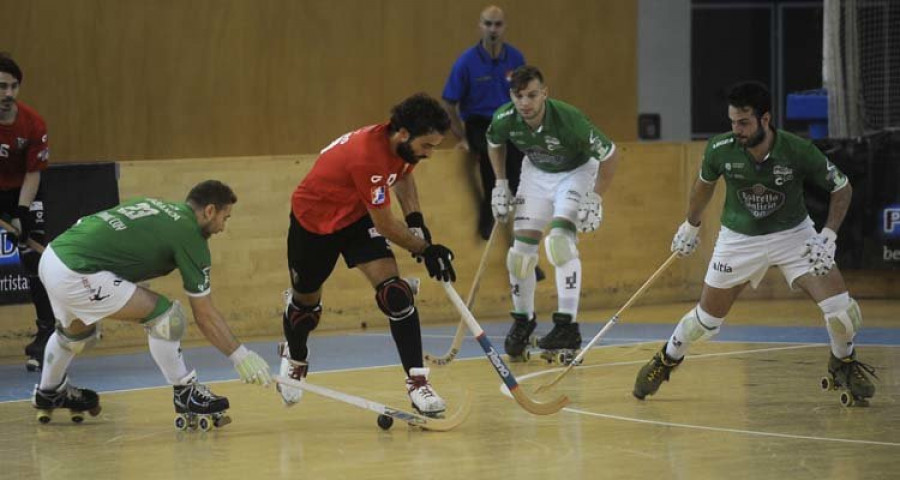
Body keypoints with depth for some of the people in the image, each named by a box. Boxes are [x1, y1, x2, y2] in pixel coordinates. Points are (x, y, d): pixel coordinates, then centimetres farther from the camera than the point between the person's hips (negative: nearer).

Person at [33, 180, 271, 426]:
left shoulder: (156, 205, 18)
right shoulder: (189, 236, -4)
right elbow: (205, 315, 0)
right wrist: (240, 356, 7)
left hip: (52, 256, 9)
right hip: (76, 274, -9)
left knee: (78, 330, 36)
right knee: (164, 313, -5)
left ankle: (49, 392, 58)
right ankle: (185, 393, 7)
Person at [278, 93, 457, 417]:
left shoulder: (402, 144, -16)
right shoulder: (368, 156, -40)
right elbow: (385, 225, -30)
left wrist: (416, 219, -1)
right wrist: (425, 249, -19)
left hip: (358, 217, 5)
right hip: (313, 217, -5)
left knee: (394, 292, -17)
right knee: (306, 300, 16)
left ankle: (417, 383, -17)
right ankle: (294, 358, 50)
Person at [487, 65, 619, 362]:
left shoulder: (568, 120, -36)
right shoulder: (504, 119, -23)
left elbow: (609, 155, -22)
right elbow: (494, 144, 4)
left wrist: (595, 199, -21)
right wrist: (500, 185, 2)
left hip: (576, 172, -4)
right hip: (536, 172, 4)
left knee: (560, 240, -25)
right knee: (521, 249, -2)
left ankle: (568, 327, -22)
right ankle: (522, 321, 20)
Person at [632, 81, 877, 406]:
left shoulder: (798, 152, -25)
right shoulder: (720, 150, -20)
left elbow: (842, 187, -9)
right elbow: (705, 182, 5)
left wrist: (829, 235, -19)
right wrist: (691, 225, 16)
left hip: (793, 234, -1)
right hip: (739, 239, 1)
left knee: (841, 309, -15)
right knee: (706, 320, 5)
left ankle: (844, 363, 16)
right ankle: (667, 359, 35)